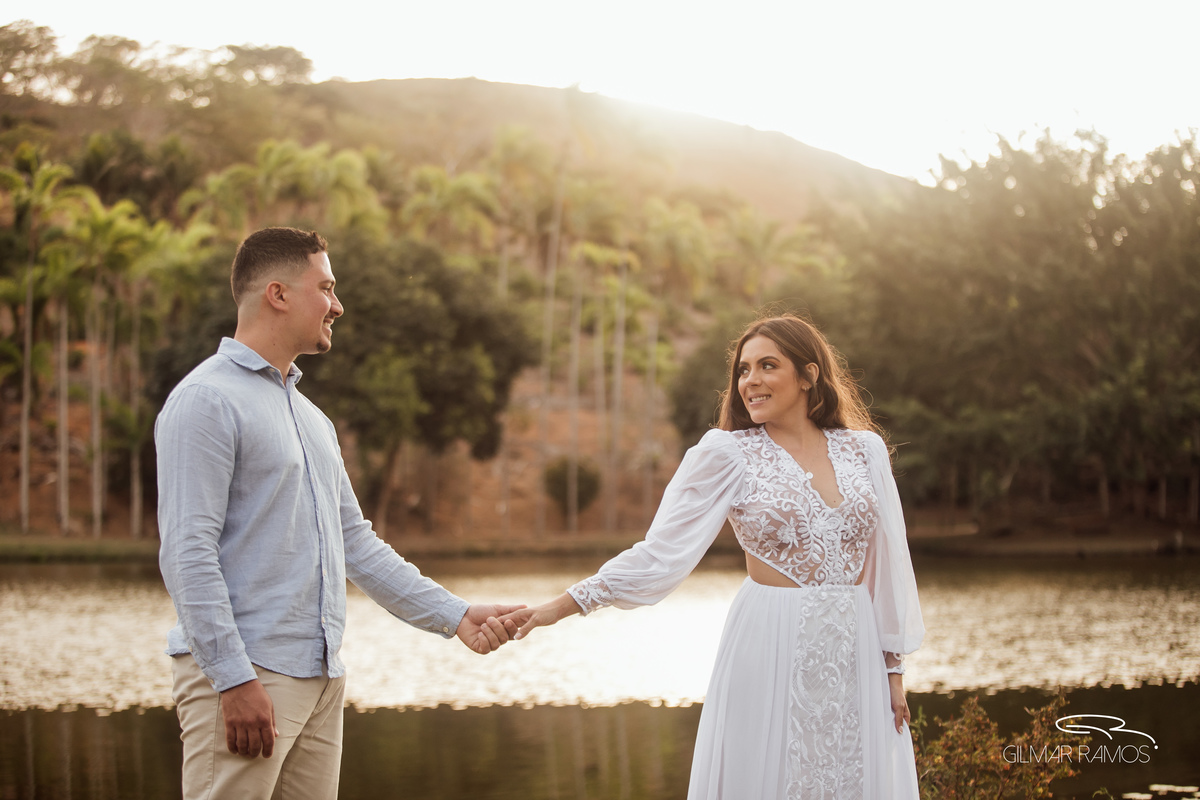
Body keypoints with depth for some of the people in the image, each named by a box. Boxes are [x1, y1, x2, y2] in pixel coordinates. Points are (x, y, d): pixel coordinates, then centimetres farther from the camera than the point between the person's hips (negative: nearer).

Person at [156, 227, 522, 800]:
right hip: (241, 674, -8)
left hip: (321, 677, 9)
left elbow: (356, 545, 22)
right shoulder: (207, 401, -8)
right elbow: (188, 553, -16)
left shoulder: (312, 417, 20)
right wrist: (235, 680, -21)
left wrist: (454, 615, 14)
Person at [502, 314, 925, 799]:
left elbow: (886, 563, 10)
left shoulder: (864, 449, 7)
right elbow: (663, 552, -6)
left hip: (855, 650, 3)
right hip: (772, 648, -3)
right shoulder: (728, 454, -2)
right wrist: (562, 606, -15)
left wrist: (893, 666, 7)